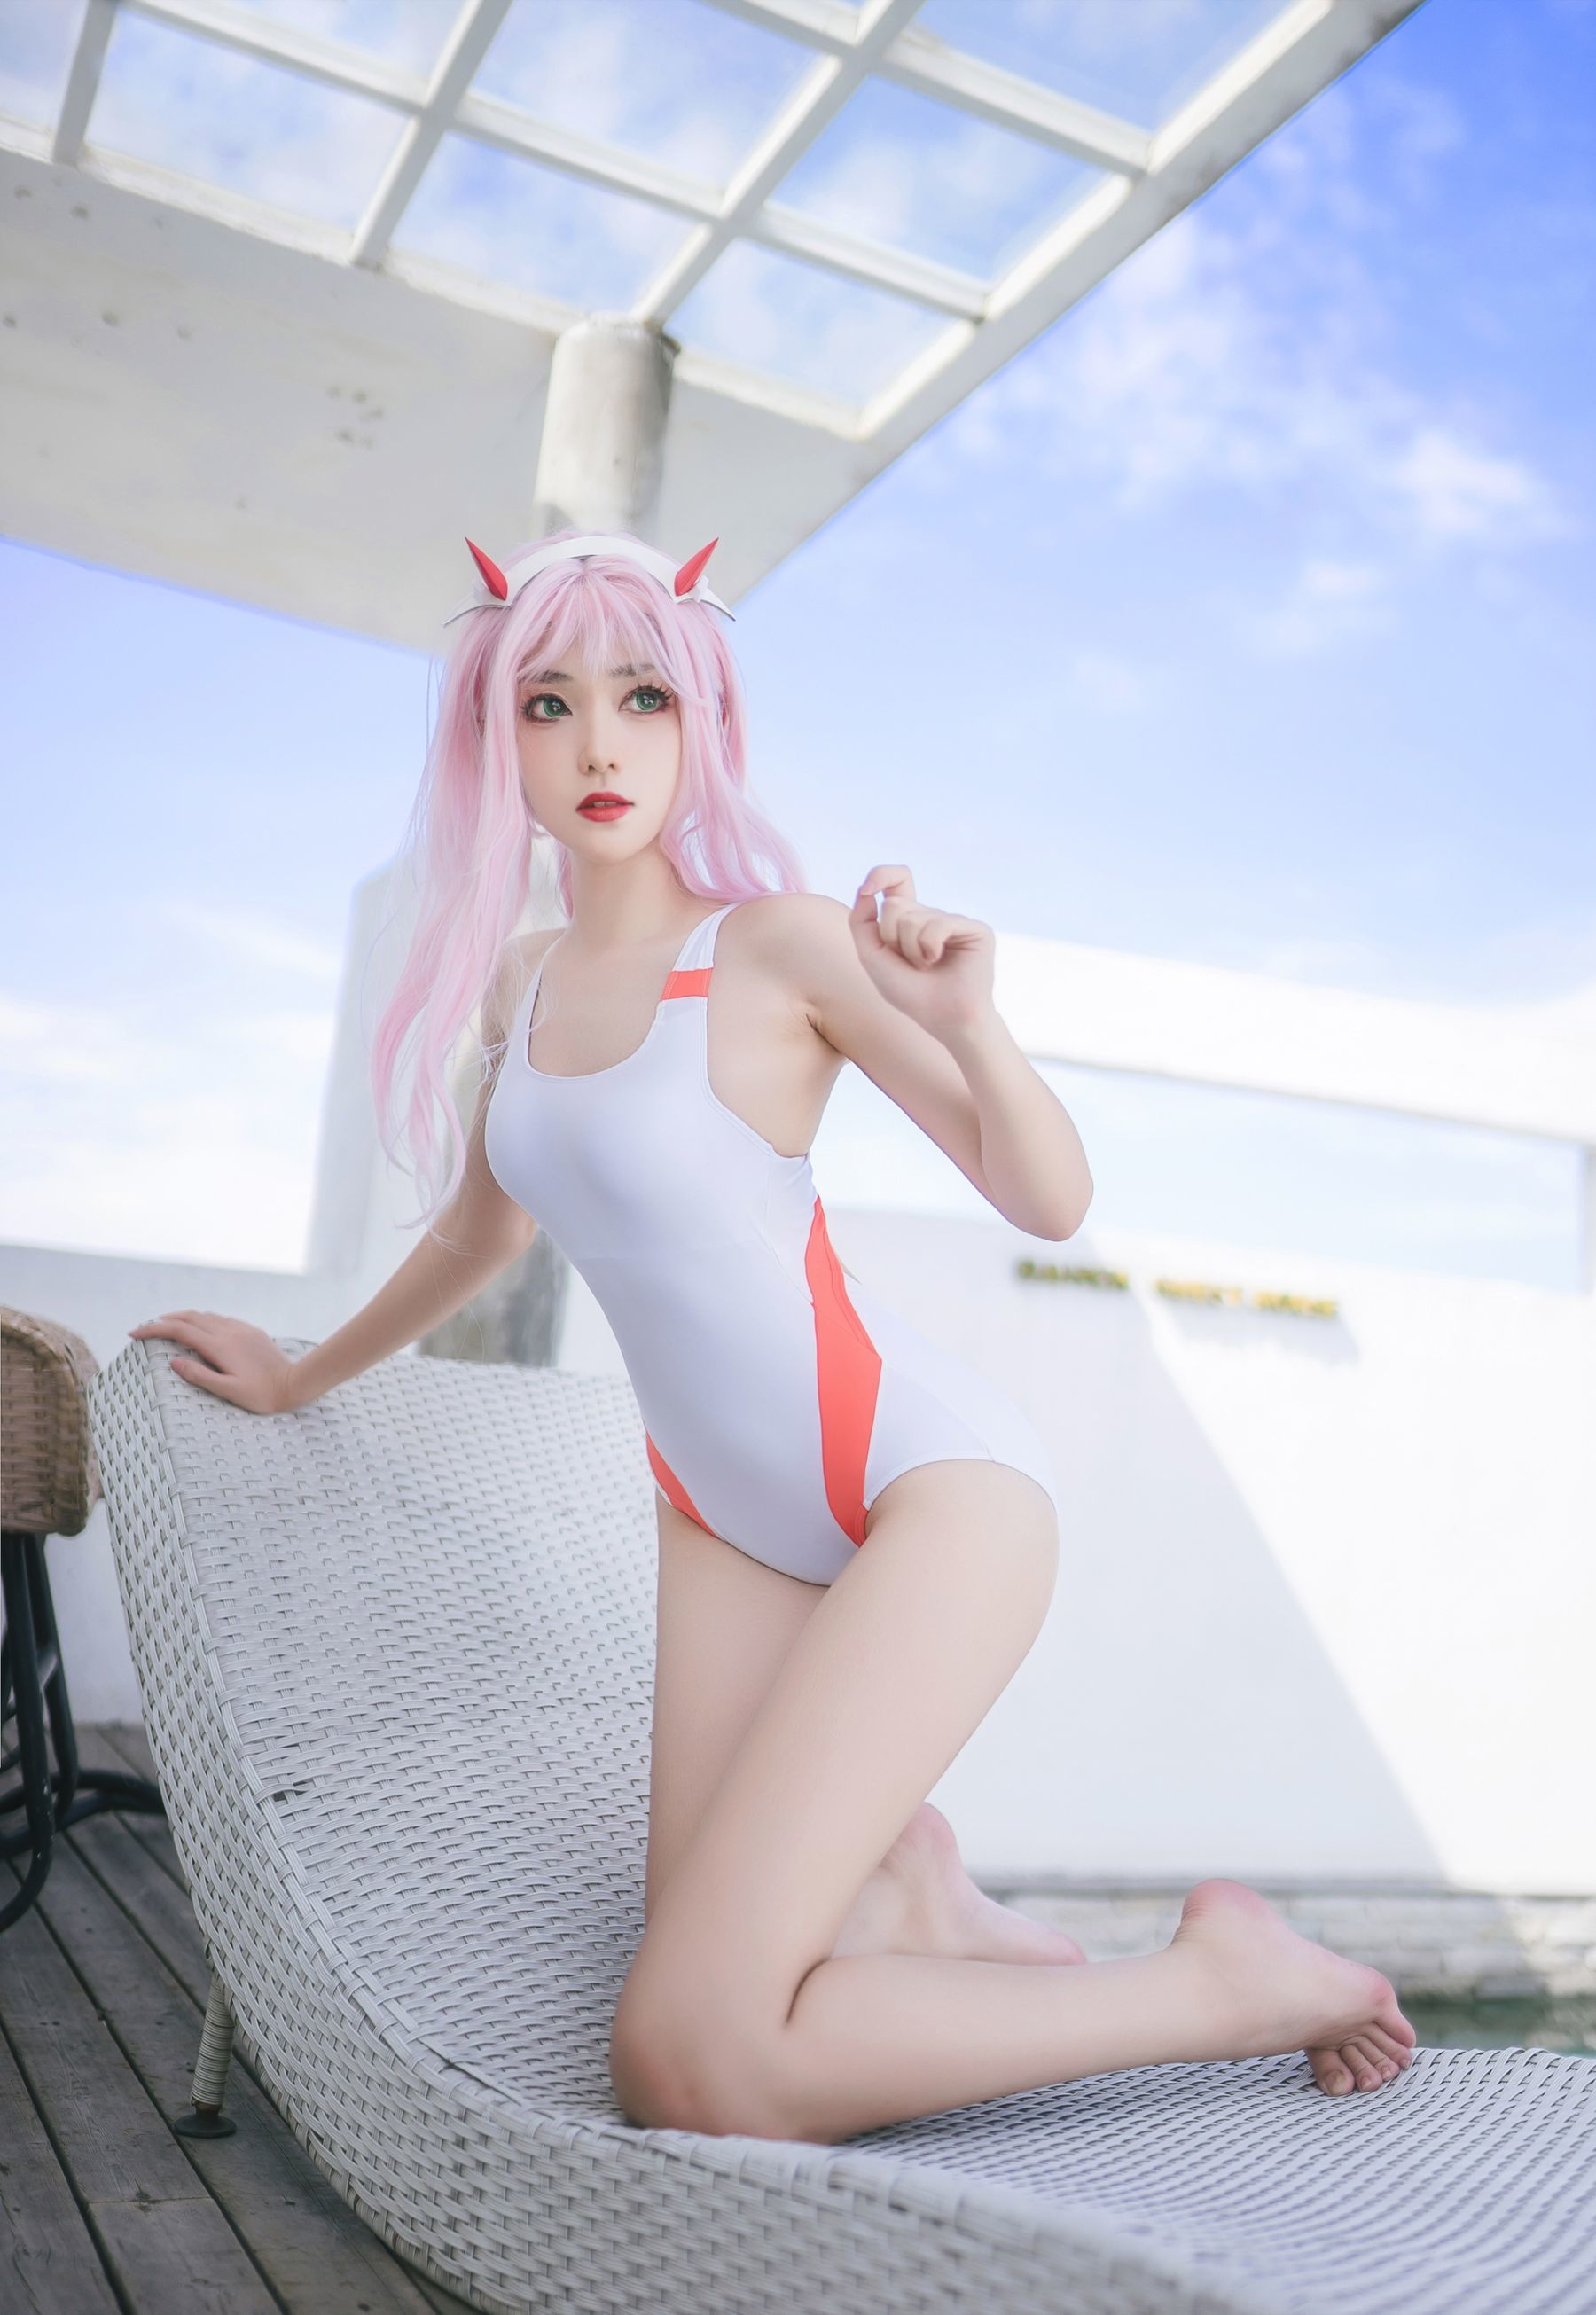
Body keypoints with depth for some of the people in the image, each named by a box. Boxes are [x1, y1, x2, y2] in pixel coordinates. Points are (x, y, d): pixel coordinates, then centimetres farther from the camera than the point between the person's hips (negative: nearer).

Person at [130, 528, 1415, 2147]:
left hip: (933, 1481, -6)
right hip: (726, 1520, 6)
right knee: (697, 2010, -8)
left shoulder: (780, 941, -11)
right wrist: (302, 1375, 38)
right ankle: (900, 1892, 21)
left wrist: (967, 1022, -27)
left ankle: (1222, 1974, 0)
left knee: (692, 2070, -17)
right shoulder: (517, 979, 8)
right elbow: (483, 1229, 25)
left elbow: (1050, 1202, -7)